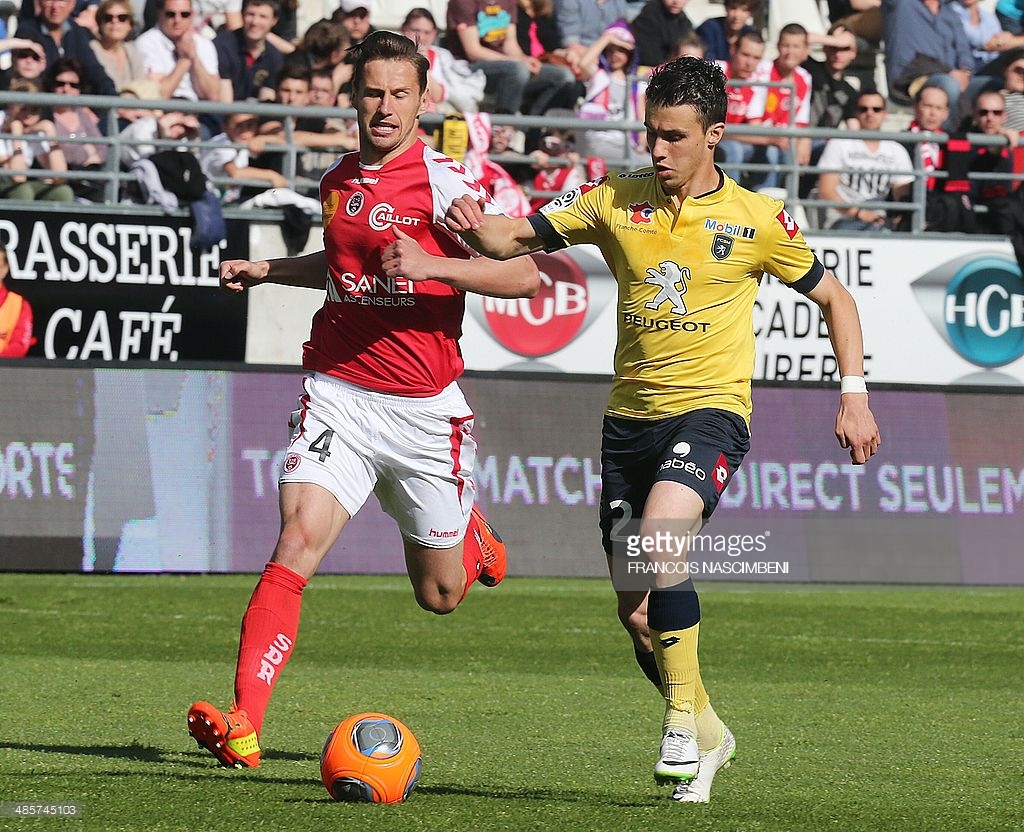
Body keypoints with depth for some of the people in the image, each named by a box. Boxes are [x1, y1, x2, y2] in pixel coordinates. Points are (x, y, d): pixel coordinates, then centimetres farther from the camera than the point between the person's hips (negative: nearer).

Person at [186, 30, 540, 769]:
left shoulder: (442, 184, -9)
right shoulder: (339, 182, 10)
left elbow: (524, 275, -15)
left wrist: (433, 265, -26)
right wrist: (269, 270, 20)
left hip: (424, 410, -3)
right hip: (339, 394, 3)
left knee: (440, 596, 10)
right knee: (298, 544, -19)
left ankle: (472, 535, 48)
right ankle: (244, 725, -24)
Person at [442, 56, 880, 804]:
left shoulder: (756, 219, -3)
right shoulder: (617, 201, 3)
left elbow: (833, 297, 9)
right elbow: (516, 239, 2)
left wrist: (854, 394, 0)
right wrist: (476, 229, -21)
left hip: (709, 411, -4)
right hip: (630, 416, 4)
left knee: (658, 544, -31)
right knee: (637, 609, 5)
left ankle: (685, 716, -18)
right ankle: (706, 734, 28)